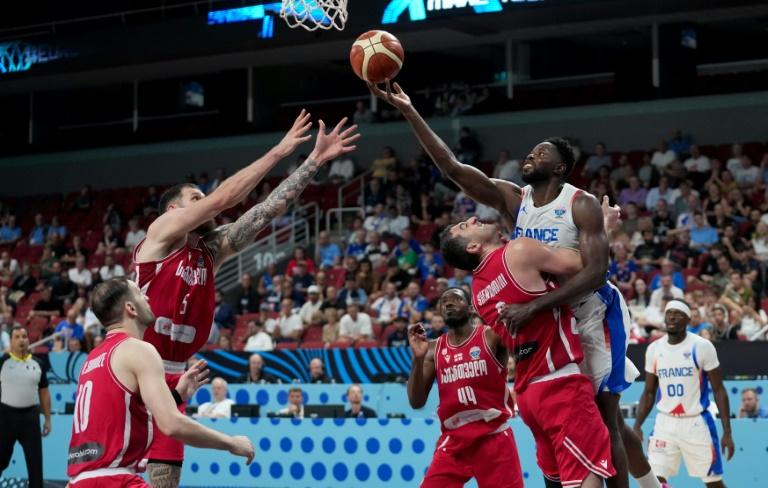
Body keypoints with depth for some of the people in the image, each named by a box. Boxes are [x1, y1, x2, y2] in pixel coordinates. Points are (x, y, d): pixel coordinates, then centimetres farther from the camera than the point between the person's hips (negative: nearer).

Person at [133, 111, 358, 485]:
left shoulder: (212, 251, 12)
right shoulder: (162, 232, -4)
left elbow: (268, 209, 7)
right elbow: (223, 198, -13)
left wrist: (316, 160, 2)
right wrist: (279, 151, -10)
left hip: (170, 380, 7)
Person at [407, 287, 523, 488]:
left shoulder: (492, 336, -2)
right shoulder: (434, 349, 9)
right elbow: (416, 402, 4)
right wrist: (418, 359, -9)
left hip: (494, 437, -3)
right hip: (453, 440, 3)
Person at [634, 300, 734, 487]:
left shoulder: (701, 347, -9)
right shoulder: (654, 349, 3)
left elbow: (718, 390, -5)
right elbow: (649, 393, 12)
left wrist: (727, 431, -9)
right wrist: (637, 426, 1)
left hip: (697, 422, -3)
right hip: (665, 423, 3)